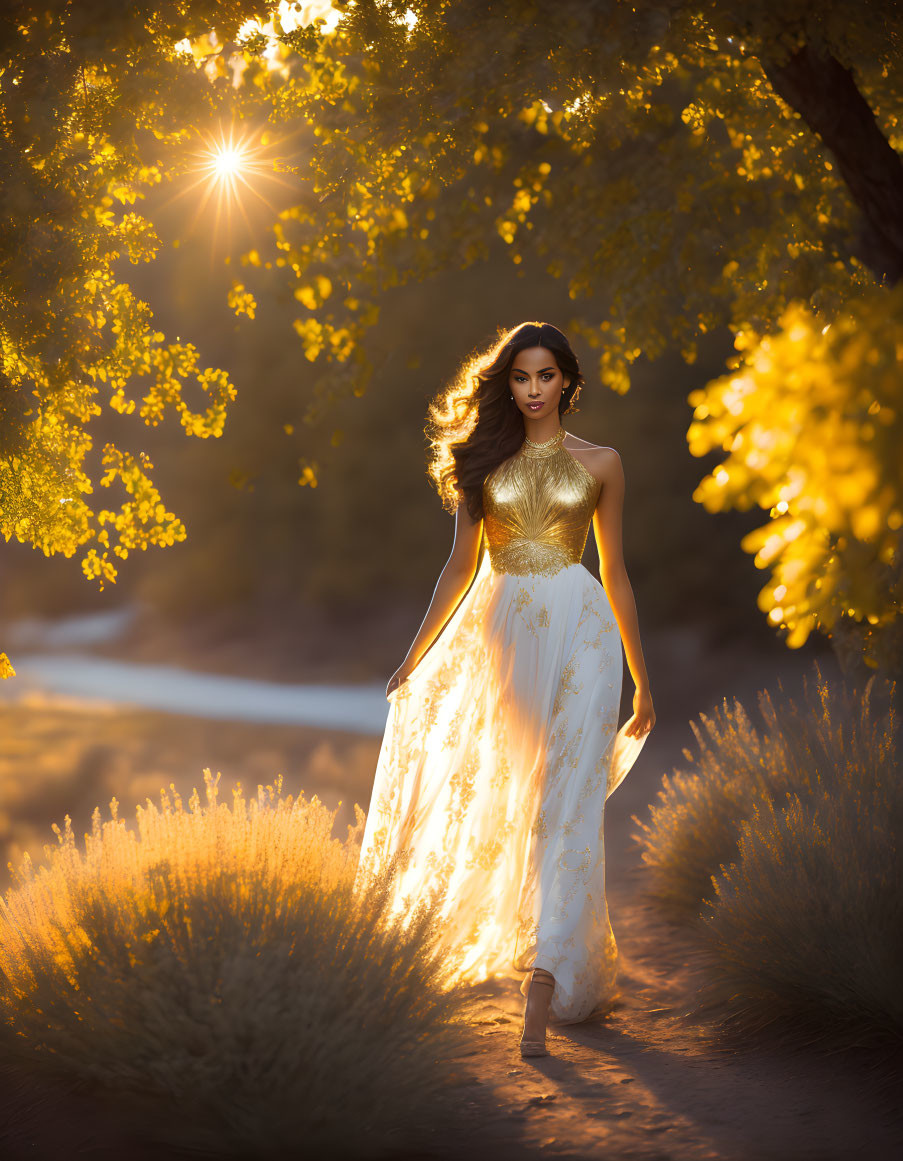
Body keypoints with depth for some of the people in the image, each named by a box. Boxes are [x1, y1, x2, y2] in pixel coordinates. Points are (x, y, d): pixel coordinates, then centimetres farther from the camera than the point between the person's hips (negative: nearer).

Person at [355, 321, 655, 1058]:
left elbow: (614, 571, 10)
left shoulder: (599, 464, 7)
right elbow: (461, 566, 12)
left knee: (568, 807, -11)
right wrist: (415, 658, 10)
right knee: (503, 803, 6)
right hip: (503, 634, 2)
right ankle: (574, 966, 24)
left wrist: (641, 681, 11)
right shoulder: (486, 460, 9)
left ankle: (545, 986, -17)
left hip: (580, 634, -2)